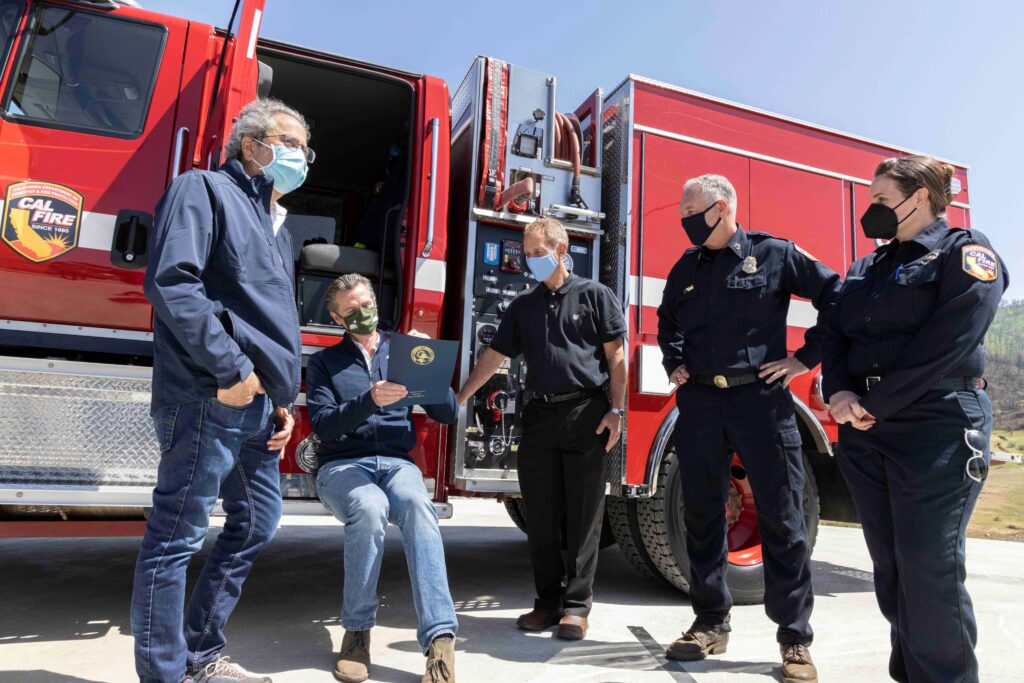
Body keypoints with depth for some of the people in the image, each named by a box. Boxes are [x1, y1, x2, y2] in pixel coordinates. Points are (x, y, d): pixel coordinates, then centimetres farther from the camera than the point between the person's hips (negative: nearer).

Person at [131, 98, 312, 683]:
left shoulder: (275, 228, 24)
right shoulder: (205, 190, -2)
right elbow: (171, 283, -17)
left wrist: (283, 399, 17)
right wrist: (230, 369, -19)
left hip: (255, 404, 10)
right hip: (207, 399, -10)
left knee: (257, 523, 15)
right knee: (178, 534, -2)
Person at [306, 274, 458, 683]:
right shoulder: (324, 362, 12)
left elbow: (448, 415, 8)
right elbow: (323, 425, -4)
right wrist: (370, 400, -21)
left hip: (396, 463, 1)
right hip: (341, 466, -1)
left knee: (417, 505, -34)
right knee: (369, 508, -36)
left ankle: (440, 639, -40)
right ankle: (358, 630, -16)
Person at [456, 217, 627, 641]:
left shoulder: (594, 295, 3)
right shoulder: (523, 306, 16)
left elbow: (615, 355, 0)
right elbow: (494, 356, 16)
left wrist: (615, 410, -8)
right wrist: (458, 399, 10)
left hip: (586, 413, -4)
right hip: (540, 415, 5)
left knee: (583, 515, 1)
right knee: (540, 514, 7)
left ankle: (577, 605, 11)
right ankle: (549, 601, 19)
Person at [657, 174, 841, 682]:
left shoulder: (775, 254, 0)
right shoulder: (686, 268, 13)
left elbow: (836, 297, 2)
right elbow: (667, 322, 29)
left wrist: (806, 358, -3)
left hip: (761, 398, -4)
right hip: (699, 402, 4)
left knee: (781, 516, 1)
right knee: (702, 515, 7)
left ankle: (795, 639, 13)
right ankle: (711, 624, 21)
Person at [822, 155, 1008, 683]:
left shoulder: (965, 252, -2)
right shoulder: (868, 267, 19)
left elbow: (947, 343, -15)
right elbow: (837, 334, 11)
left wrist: (875, 403, -16)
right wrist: (839, 393, -8)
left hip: (936, 431, -6)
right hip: (866, 436, 7)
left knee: (930, 571, -6)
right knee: (890, 567, 11)